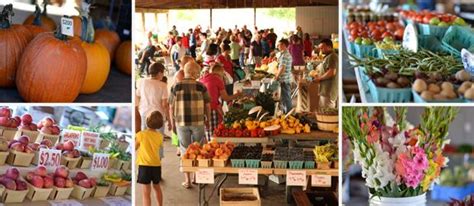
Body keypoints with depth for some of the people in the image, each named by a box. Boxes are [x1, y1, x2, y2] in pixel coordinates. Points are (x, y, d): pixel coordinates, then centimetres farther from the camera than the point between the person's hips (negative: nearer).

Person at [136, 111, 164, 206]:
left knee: (146, 192, -4)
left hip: (145, 165, -5)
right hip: (157, 165, 5)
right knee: (157, 187, 27)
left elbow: (134, 148, 1)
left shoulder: (141, 134, -13)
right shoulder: (160, 136, -1)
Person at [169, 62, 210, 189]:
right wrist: (208, 120, 13)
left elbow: (171, 107, -1)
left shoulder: (176, 87, -3)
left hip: (181, 122, 1)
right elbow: (207, 106, -1)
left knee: (185, 151, 10)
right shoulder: (201, 87, -5)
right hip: (198, 122, -1)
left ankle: (187, 180, 12)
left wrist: (173, 123, 9)